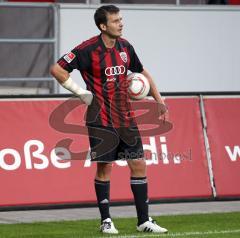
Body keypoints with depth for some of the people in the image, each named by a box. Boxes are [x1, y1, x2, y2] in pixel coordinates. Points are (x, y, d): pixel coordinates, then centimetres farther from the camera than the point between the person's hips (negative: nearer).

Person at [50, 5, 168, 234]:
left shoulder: (125, 46, 6)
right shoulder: (88, 49, -12)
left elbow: (142, 72, 21)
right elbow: (57, 69, -12)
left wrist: (159, 101, 18)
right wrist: (81, 92, -12)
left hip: (125, 118, 5)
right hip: (101, 120, -5)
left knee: (138, 165, 2)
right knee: (104, 167, -1)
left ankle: (144, 221, 9)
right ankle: (106, 221, 12)